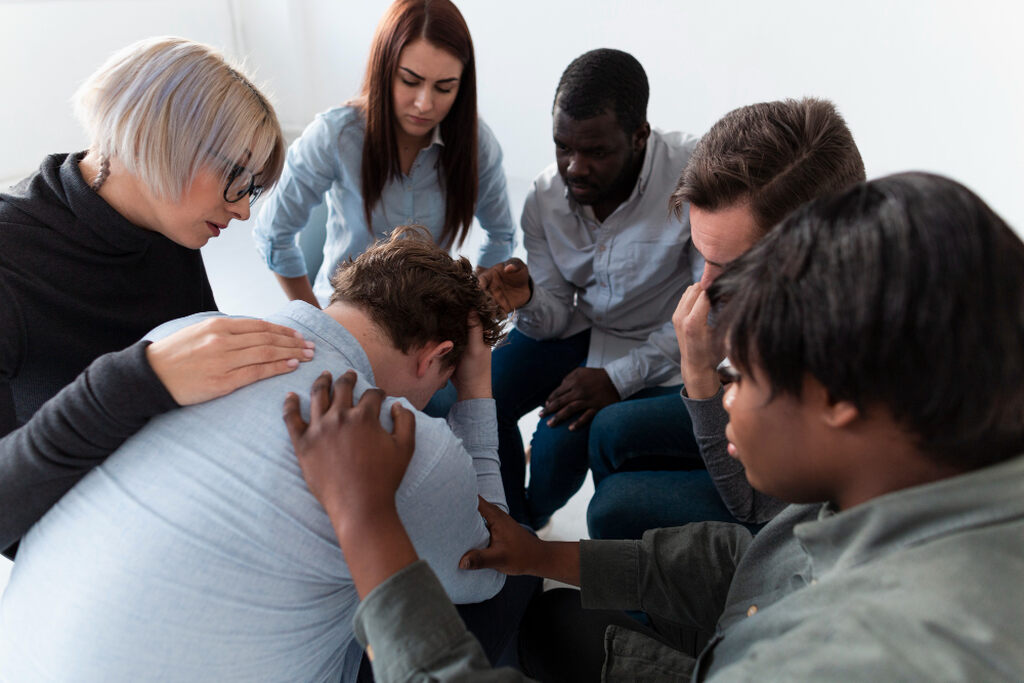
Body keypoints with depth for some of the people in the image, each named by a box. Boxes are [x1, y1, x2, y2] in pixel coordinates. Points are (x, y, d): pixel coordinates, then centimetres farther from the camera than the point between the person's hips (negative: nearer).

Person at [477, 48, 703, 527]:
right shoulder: (545, 197, -9)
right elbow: (555, 318, -3)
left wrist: (618, 377, -23)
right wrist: (526, 300, -28)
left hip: (662, 352, -4)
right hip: (584, 330, 5)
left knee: (561, 437, -22)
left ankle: (535, 514, 20)